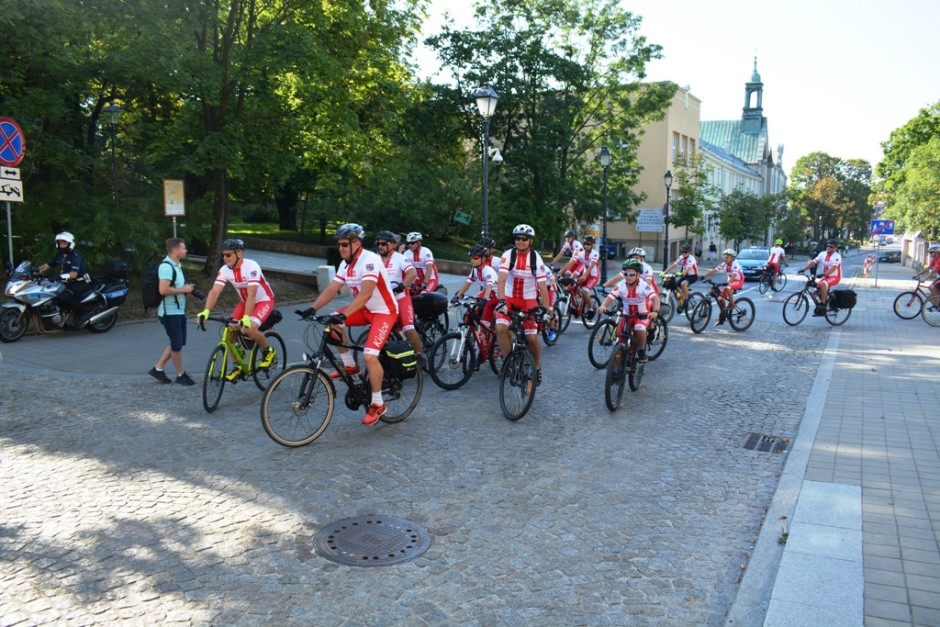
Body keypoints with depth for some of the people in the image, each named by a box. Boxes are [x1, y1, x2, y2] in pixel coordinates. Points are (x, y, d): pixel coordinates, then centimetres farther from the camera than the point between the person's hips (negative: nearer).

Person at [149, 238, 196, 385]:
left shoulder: (176, 265, 14)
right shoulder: (166, 266, -19)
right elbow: (163, 290, -29)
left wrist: (186, 290, 7)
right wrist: (183, 290, -17)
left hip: (178, 311, 10)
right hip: (170, 312, -10)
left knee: (178, 343, 16)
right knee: (177, 344, 1)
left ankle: (158, 369, 24)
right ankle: (181, 375, 14)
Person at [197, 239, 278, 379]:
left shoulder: (251, 266, -29)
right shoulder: (225, 270, -12)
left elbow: (251, 294, -36)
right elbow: (214, 291, -21)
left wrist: (246, 318, -45)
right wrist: (206, 311, -36)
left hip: (264, 301, -6)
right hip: (245, 302, 6)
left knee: (250, 328, -30)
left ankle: (269, 351, -1)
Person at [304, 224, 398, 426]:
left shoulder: (370, 260, -24)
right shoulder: (346, 264, 2)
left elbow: (366, 293, -36)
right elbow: (331, 289, -1)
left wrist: (344, 315, -44)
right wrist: (313, 308, -16)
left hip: (384, 311, -8)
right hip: (365, 309, 8)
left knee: (369, 355, -22)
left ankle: (378, 404, -4)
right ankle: (350, 366, 8)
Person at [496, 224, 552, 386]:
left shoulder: (536, 258, -12)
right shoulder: (508, 255, -13)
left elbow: (542, 285, -16)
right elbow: (501, 279, -24)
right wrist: (501, 300, -39)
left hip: (529, 299, 0)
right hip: (509, 297, 0)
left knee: (532, 337, -7)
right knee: (501, 328, -23)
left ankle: (537, 367, 19)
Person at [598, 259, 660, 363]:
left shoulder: (643, 286, -23)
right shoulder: (621, 285, -14)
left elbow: (655, 298, -35)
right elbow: (610, 297, -24)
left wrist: (655, 311, -55)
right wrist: (603, 306, -46)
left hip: (643, 315, -3)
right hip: (627, 315, 3)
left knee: (640, 329, -32)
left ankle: (642, 353, -7)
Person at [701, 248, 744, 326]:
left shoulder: (735, 265, -23)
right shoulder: (723, 265, -5)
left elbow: (733, 275, -38)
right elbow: (714, 270, -12)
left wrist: (727, 282, -55)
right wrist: (704, 276, -24)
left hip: (738, 281, -7)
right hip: (729, 282, 7)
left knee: (726, 287, -37)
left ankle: (732, 303, -18)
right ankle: (721, 318, 6)